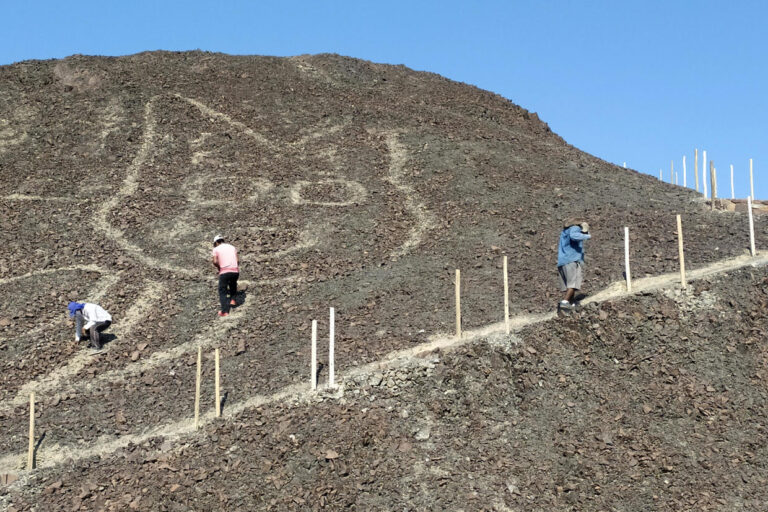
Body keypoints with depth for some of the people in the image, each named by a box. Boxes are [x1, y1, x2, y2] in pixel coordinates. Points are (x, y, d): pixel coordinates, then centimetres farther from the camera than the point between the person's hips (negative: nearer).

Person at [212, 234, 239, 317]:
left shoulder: (216, 249, 7)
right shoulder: (232, 247, 18)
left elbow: (215, 262, -4)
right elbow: (236, 260, 9)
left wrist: (219, 268, 13)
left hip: (224, 272, -4)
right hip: (235, 271, 4)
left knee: (222, 291, 3)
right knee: (233, 284, 35)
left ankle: (225, 311, -9)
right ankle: (232, 299, 25)